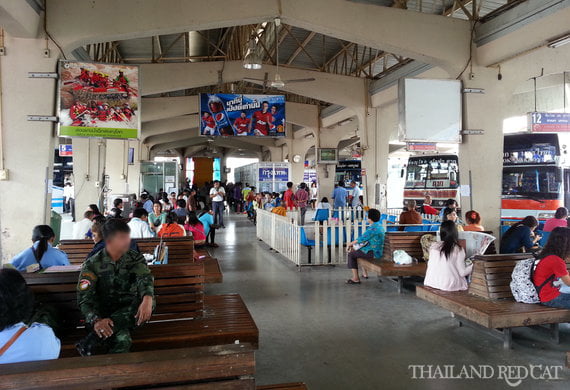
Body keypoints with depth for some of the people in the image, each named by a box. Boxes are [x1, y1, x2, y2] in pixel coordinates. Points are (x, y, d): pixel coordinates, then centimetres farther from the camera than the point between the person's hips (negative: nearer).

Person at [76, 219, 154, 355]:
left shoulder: (136, 259, 2)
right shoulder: (92, 264, -3)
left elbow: (145, 279, -16)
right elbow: (84, 299, -11)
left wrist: (147, 299, -40)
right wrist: (96, 321, -31)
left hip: (128, 312, 4)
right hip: (103, 314, -4)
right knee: (122, 339, -37)